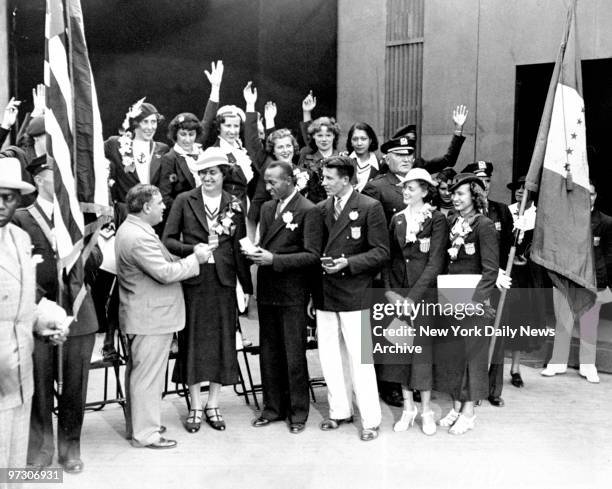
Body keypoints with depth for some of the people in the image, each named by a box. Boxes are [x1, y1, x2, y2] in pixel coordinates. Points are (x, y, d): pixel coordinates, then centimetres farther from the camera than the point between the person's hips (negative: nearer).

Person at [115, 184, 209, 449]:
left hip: (140, 315, 11)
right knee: (148, 375, -1)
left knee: (138, 372, 20)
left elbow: (161, 264, 15)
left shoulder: (130, 229, 11)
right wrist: (195, 258, -13)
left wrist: (190, 254, 7)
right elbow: (165, 273, -25)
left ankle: (136, 425, 34)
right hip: (151, 317, -11)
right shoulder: (139, 237, -24)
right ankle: (145, 433, 9)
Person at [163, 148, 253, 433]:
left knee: (222, 340, 6)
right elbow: (168, 239, -1)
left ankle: (213, 405, 20)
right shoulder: (185, 201, 1)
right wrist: (193, 250, -18)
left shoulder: (234, 205, 6)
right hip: (193, 279, -2)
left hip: (223, 279, 2)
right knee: (193, 340, 3)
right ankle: (195, 407, 16)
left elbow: (239, 247, 7)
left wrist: (247, 286, 4)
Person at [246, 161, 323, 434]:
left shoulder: (309, 211, -9)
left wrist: (274, 260, -21)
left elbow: (312, 256, -15)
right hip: (267, 290, 7)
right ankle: (273, 407, 26)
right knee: (269, 352, 13)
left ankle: (298, 412, 16)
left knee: (294, 355, 2)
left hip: (292, 293, -7)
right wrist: (256, 253, -2)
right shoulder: (267, 208, 13)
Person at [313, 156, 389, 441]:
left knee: (359, 358, -2)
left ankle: (371, 419, 10)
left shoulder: (369, 207, -6)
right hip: (324, 293, 6)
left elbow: (381, 252, -9)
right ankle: (340, 411, 27)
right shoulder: (320, 209, 10)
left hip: (354, 293, -6)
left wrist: (348, 263, -17)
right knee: (329, 356, 11)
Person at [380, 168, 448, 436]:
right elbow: (388, 257, 8)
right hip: (397, 295, 4)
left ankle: (426, 410, 13)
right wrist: (388, 290, -5)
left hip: (424, 293, -4)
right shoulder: (397, 219, 10)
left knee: (423, 348, 0)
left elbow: (435, 262, -10)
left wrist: (413, 296, -14)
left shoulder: (437, 220, -4)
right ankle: (408, 408, 18)